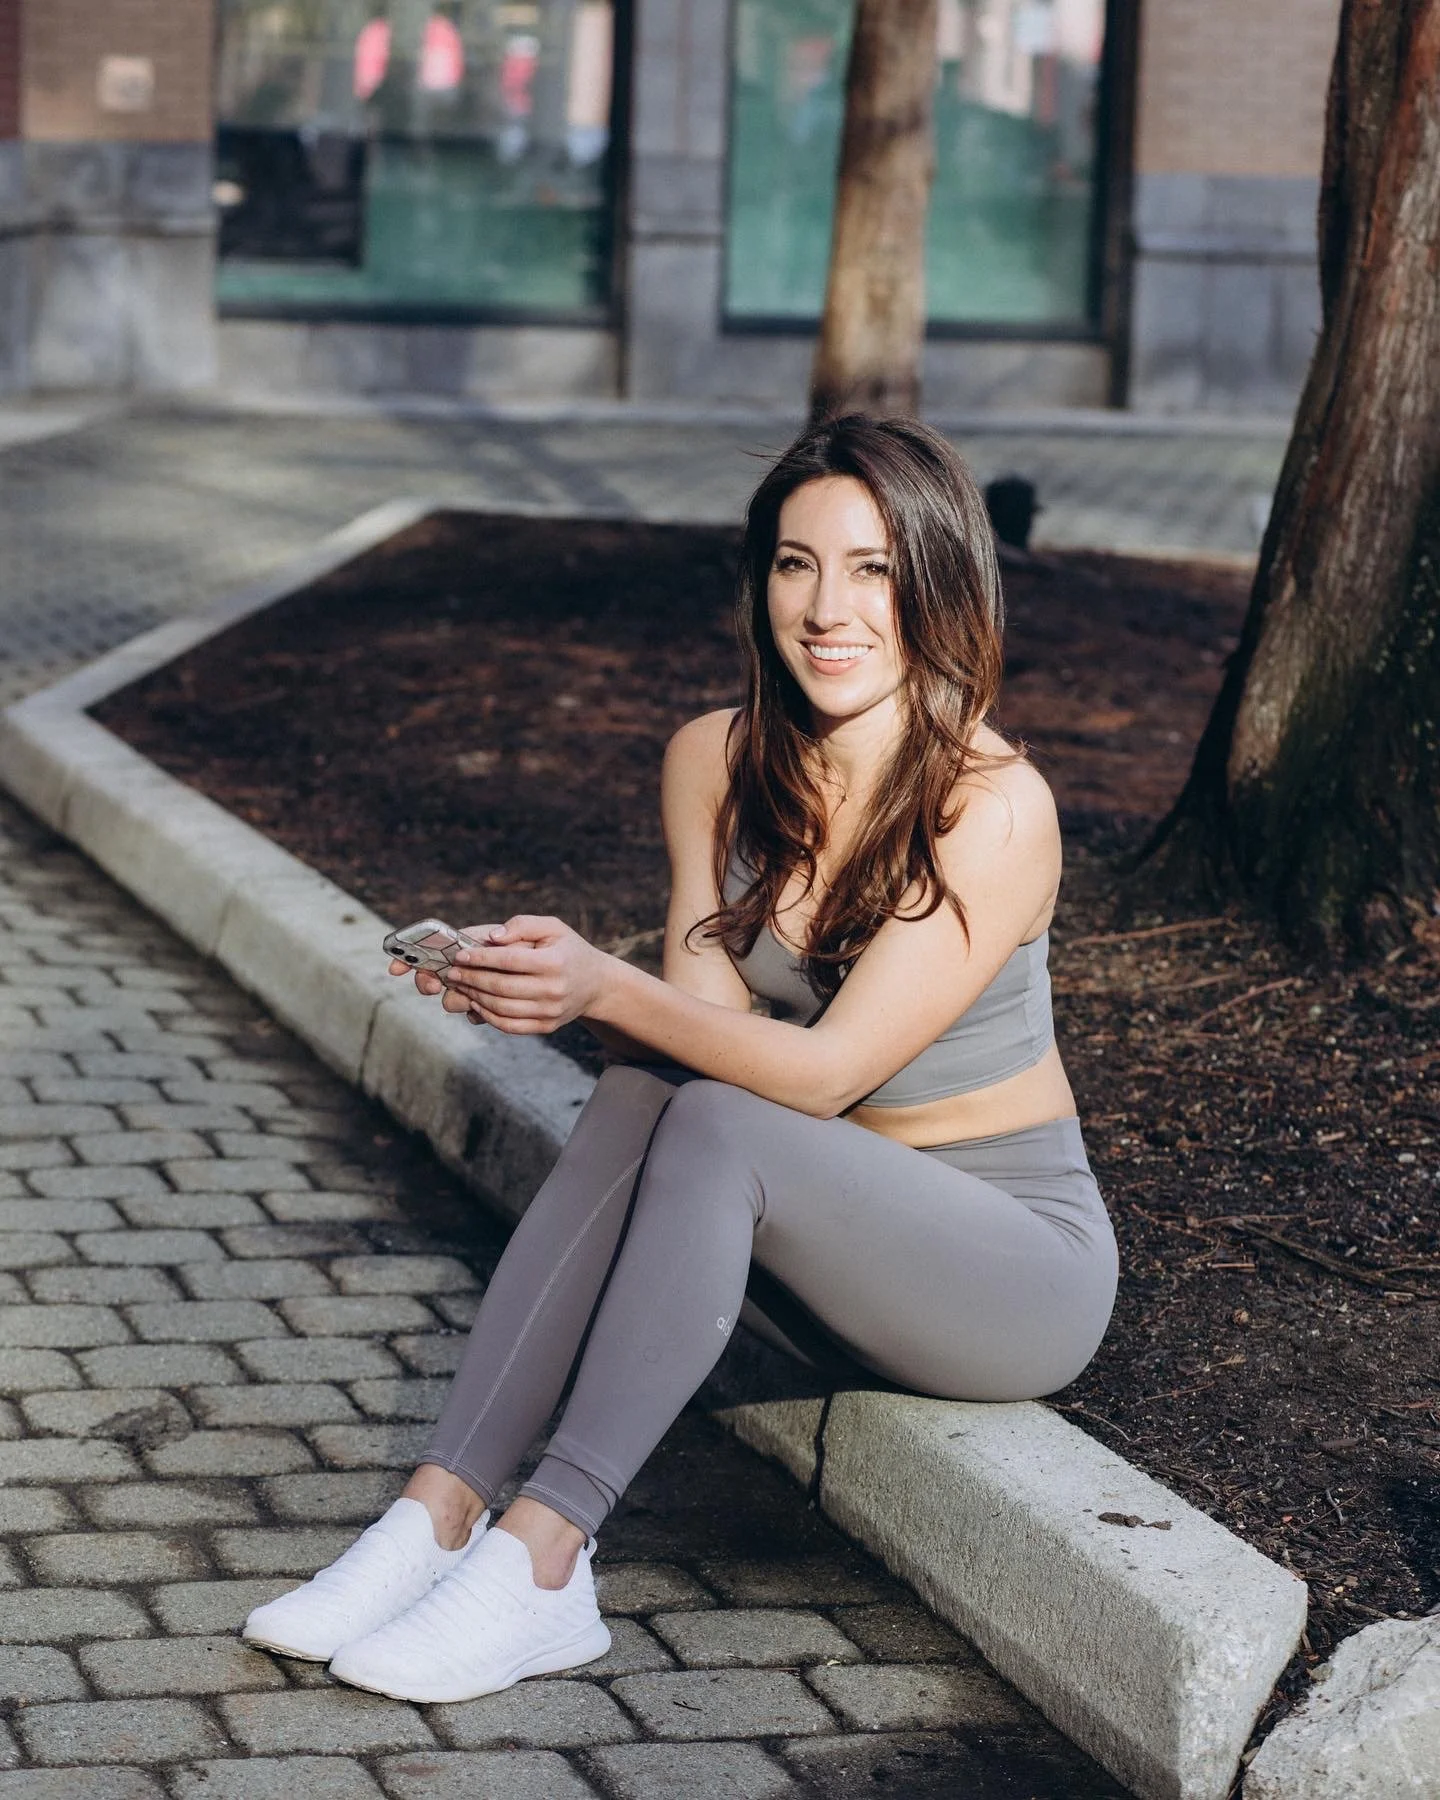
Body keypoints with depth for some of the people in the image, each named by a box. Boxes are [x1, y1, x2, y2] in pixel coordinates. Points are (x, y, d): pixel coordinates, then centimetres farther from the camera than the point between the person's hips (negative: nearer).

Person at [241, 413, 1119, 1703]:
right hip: (829, 1235, 6)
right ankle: (441, 1513, -26)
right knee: (641, 1098, -22)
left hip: (1018, 1268, -6)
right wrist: (560, 996, -25)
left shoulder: (992, 808, -22)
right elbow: (707, 1017, -5)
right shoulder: (717, 763, -2)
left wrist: (609, 988, -36)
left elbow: (823, 1069, -24)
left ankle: (540, 1558, -29)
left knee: (717, 1127, -30)